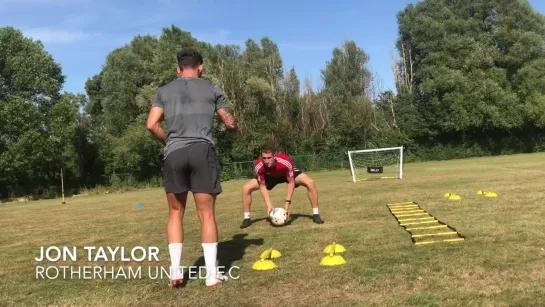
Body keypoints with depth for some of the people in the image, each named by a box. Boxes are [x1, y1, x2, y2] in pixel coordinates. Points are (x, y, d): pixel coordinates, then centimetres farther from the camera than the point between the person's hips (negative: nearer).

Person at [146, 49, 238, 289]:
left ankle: (175, 271, 10)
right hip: (202, 151, -1)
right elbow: (230, 123, 16)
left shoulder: (164, 91, 15)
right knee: (207, 214, 2)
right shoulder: (211, 89, 12)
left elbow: (152, 125, 3)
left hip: (173, 153, 2)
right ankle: (211, 274, 5)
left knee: (175, 213, 13)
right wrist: (233, 128, 38)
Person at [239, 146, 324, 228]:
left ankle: (315, 215, -8)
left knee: (310, 182, -25)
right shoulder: (258, 166, -36)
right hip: (270, 176, 2)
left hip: (288, 174, -1)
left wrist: (287, 202, -32)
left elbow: (291, 182, -27)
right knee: (246, 188, -14)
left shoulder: (286, 162, -42)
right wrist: (269, 205, -28)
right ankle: (247, 219, 4)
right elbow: (262, 186, -21)